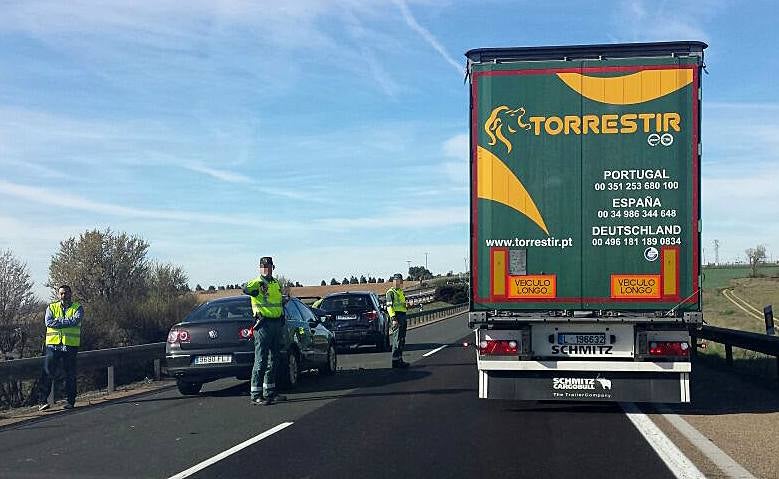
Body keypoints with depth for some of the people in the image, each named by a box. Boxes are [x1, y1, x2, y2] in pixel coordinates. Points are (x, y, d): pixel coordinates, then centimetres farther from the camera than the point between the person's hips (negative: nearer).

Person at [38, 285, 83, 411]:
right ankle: (43, 400, 0)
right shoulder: (52, 307, 12)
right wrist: (67, 322, -11)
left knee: (70, 374, 4)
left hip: (71, 345, -1)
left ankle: (71, 401, 12)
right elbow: (48, 322, -6)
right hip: (53, 344, 1)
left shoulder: (77, 308, 6)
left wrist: (58, 321, -10)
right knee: (47, 373, -4)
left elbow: (76, 320, -14)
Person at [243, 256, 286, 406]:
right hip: (264, 324, -8)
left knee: (274, 360, 13)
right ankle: (256, 395, -5)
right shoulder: (257, 283, -7)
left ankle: (270, 392, 21)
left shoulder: (277, 284, 18)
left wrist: (282, 325, 21)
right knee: (261, 360, -7)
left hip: (277, 324, 8)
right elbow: (246, 289, -31)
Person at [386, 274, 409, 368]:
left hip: (403, 317, 9)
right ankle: (395, 361, -10)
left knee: (402, 340, 11)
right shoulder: (391, 292, -6)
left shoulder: (401, 292, 20)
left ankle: (400, 360, 17)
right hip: (396, 316, -9)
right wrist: (393, 318, -23)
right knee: (397, 340, -10)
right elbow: (389, 306, -13)